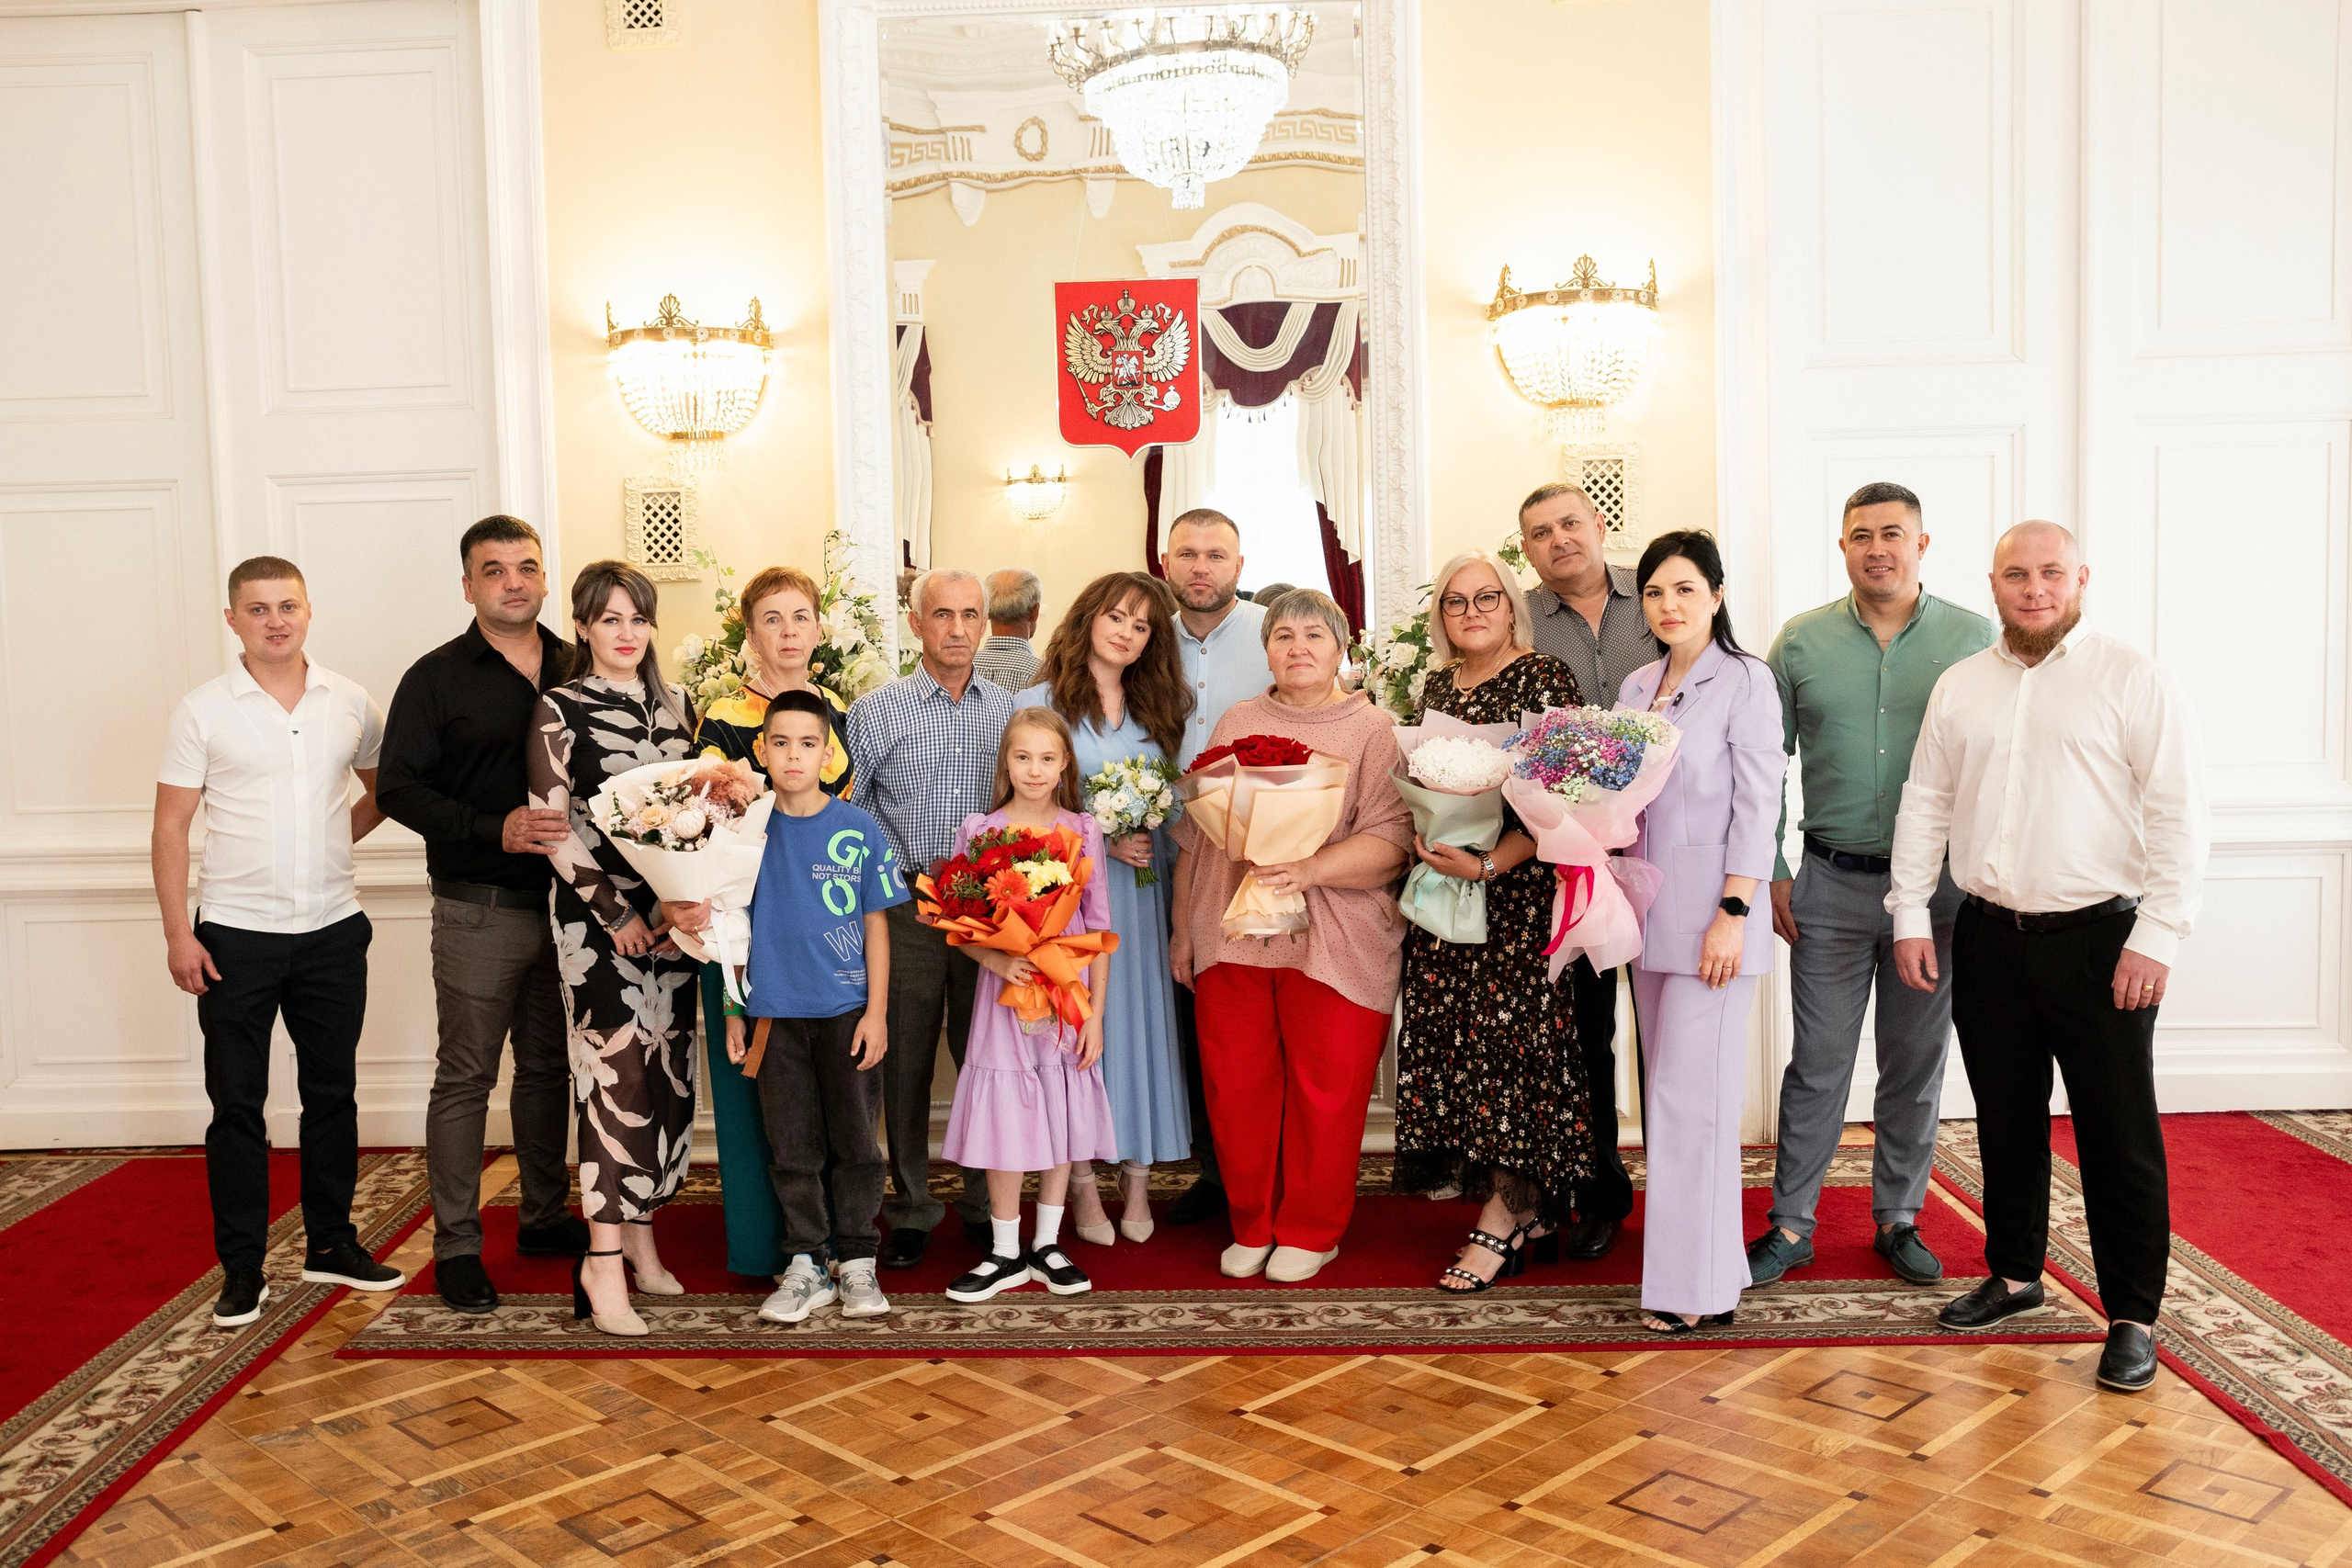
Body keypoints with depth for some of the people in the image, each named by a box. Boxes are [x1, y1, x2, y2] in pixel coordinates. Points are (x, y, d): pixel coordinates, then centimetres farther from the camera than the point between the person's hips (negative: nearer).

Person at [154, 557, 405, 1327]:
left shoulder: (349, 703, 3)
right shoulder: (202, 711, -5)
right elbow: (171, 825, -4)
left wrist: (338, 836, 3)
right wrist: (176, 932, -9)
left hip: (333, 931, 3)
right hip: (236, 936, -3)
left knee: (332, 1091, 12)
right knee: (237, 1104, 3)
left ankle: (331, 1244, 26)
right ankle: (241, 1269, 13)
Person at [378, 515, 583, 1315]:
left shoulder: (575, 671, 9)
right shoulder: (436, 678, -3)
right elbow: (400, 789, -9)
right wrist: (495, 829, -22)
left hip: (566, 903, 4)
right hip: (481, 910, -4)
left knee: (549, 1065, 14)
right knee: (466, 1075, 1)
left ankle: (544, 1214, 28)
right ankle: (456, 1244, 9)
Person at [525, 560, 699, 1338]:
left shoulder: (675, 706, 12)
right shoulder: (559, 710, -3)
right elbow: (554, 826, -7)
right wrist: (615, 913, -13)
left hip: (671, 913, 5)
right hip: (597, 913, -5)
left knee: (668, 1070, 7)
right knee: (620, 1070, -10)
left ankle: (640, 1230, 20)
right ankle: (604, 1261, -5)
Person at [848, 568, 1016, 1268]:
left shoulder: (1012, 710, 8)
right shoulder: (876, 711, 2)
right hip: (908, 908, -1)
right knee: (905, 1059, 4)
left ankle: (986, 1204, 19)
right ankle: (910, 1210, 17)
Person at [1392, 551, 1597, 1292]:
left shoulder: (1545, 678, -5)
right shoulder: (1437, 686, 15)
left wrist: (1488, 864, -20)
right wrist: (1421, 834, 2)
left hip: (1520, 889, -6)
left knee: (1510, 1033, -7)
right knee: (1450, 1034, 4)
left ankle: (1500, 1219, 2)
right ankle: (1527, 1210, 14)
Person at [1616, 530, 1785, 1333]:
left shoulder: (1745, 679, -5)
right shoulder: (1636, 686, 14)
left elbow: (1758, 802, -10)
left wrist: (1734, 912, -16)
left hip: (1711, 908, -7)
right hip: (1648, 906, 7)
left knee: (1693, 1093, -7)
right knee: (1665, 1088, 9)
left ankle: (1698, 1284, 0)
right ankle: (1683, 1256, 18)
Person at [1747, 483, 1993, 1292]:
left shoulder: (1975, 639, 1)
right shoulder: (1801, 641, 2)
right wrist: (1772, 872, -1)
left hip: (1938, 887, 1)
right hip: (1831, 885, 0)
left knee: (1917, 1062, 10)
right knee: (1818, 1061, 4)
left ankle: (1899, 1219, 25)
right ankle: (1791, 1225, 15)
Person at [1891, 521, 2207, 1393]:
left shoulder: (2134, 682, -4)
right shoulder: (1960, 688, 10)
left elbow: (2177, 816, -8)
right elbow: (1924, 805, 12)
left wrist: (2156, 936, -14)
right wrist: (1911, 915, 6)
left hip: (2099, 939, -4)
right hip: (1989, 938, 4)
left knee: (2119, 1134, 1)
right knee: (2006, 1121, 15)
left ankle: (2132, 1317, 11)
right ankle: (2014, 1273, 31)